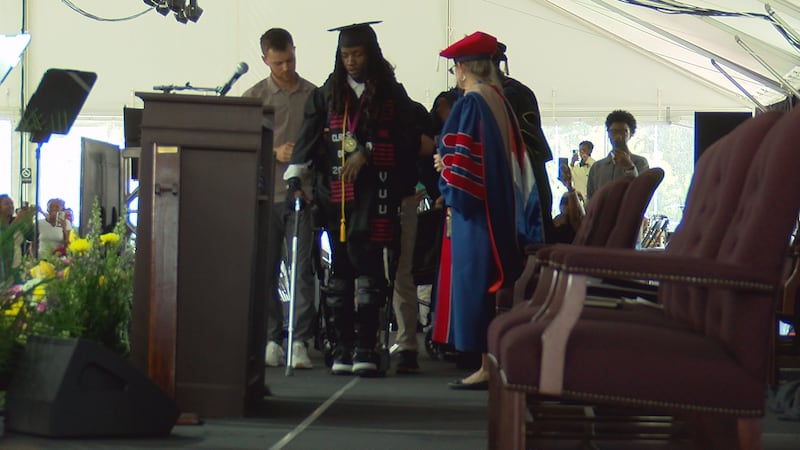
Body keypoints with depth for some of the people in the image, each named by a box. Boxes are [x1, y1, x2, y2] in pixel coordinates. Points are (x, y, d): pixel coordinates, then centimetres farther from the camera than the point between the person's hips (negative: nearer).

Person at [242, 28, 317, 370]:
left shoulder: (314, 95, 9)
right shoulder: (254, 97, 7)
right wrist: (274, 152, -10)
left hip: (304, 194, 0)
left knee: (303, 269, -4)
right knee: (266, 270, 2)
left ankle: (300, 341, -2)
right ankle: (271, 339, 10)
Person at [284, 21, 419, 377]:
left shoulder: (391, 94, 7)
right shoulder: (328, 94, 13)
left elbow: (405, 141, 1)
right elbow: (308, 136, 3)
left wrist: (366, 153, -10)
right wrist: (295, 172, -11)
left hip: (373, 191, -3)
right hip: (335, 191, 3)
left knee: (367, 266, -9)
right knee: (340, 269, 4)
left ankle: (365, 348, -9)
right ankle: (343, 348, 8)